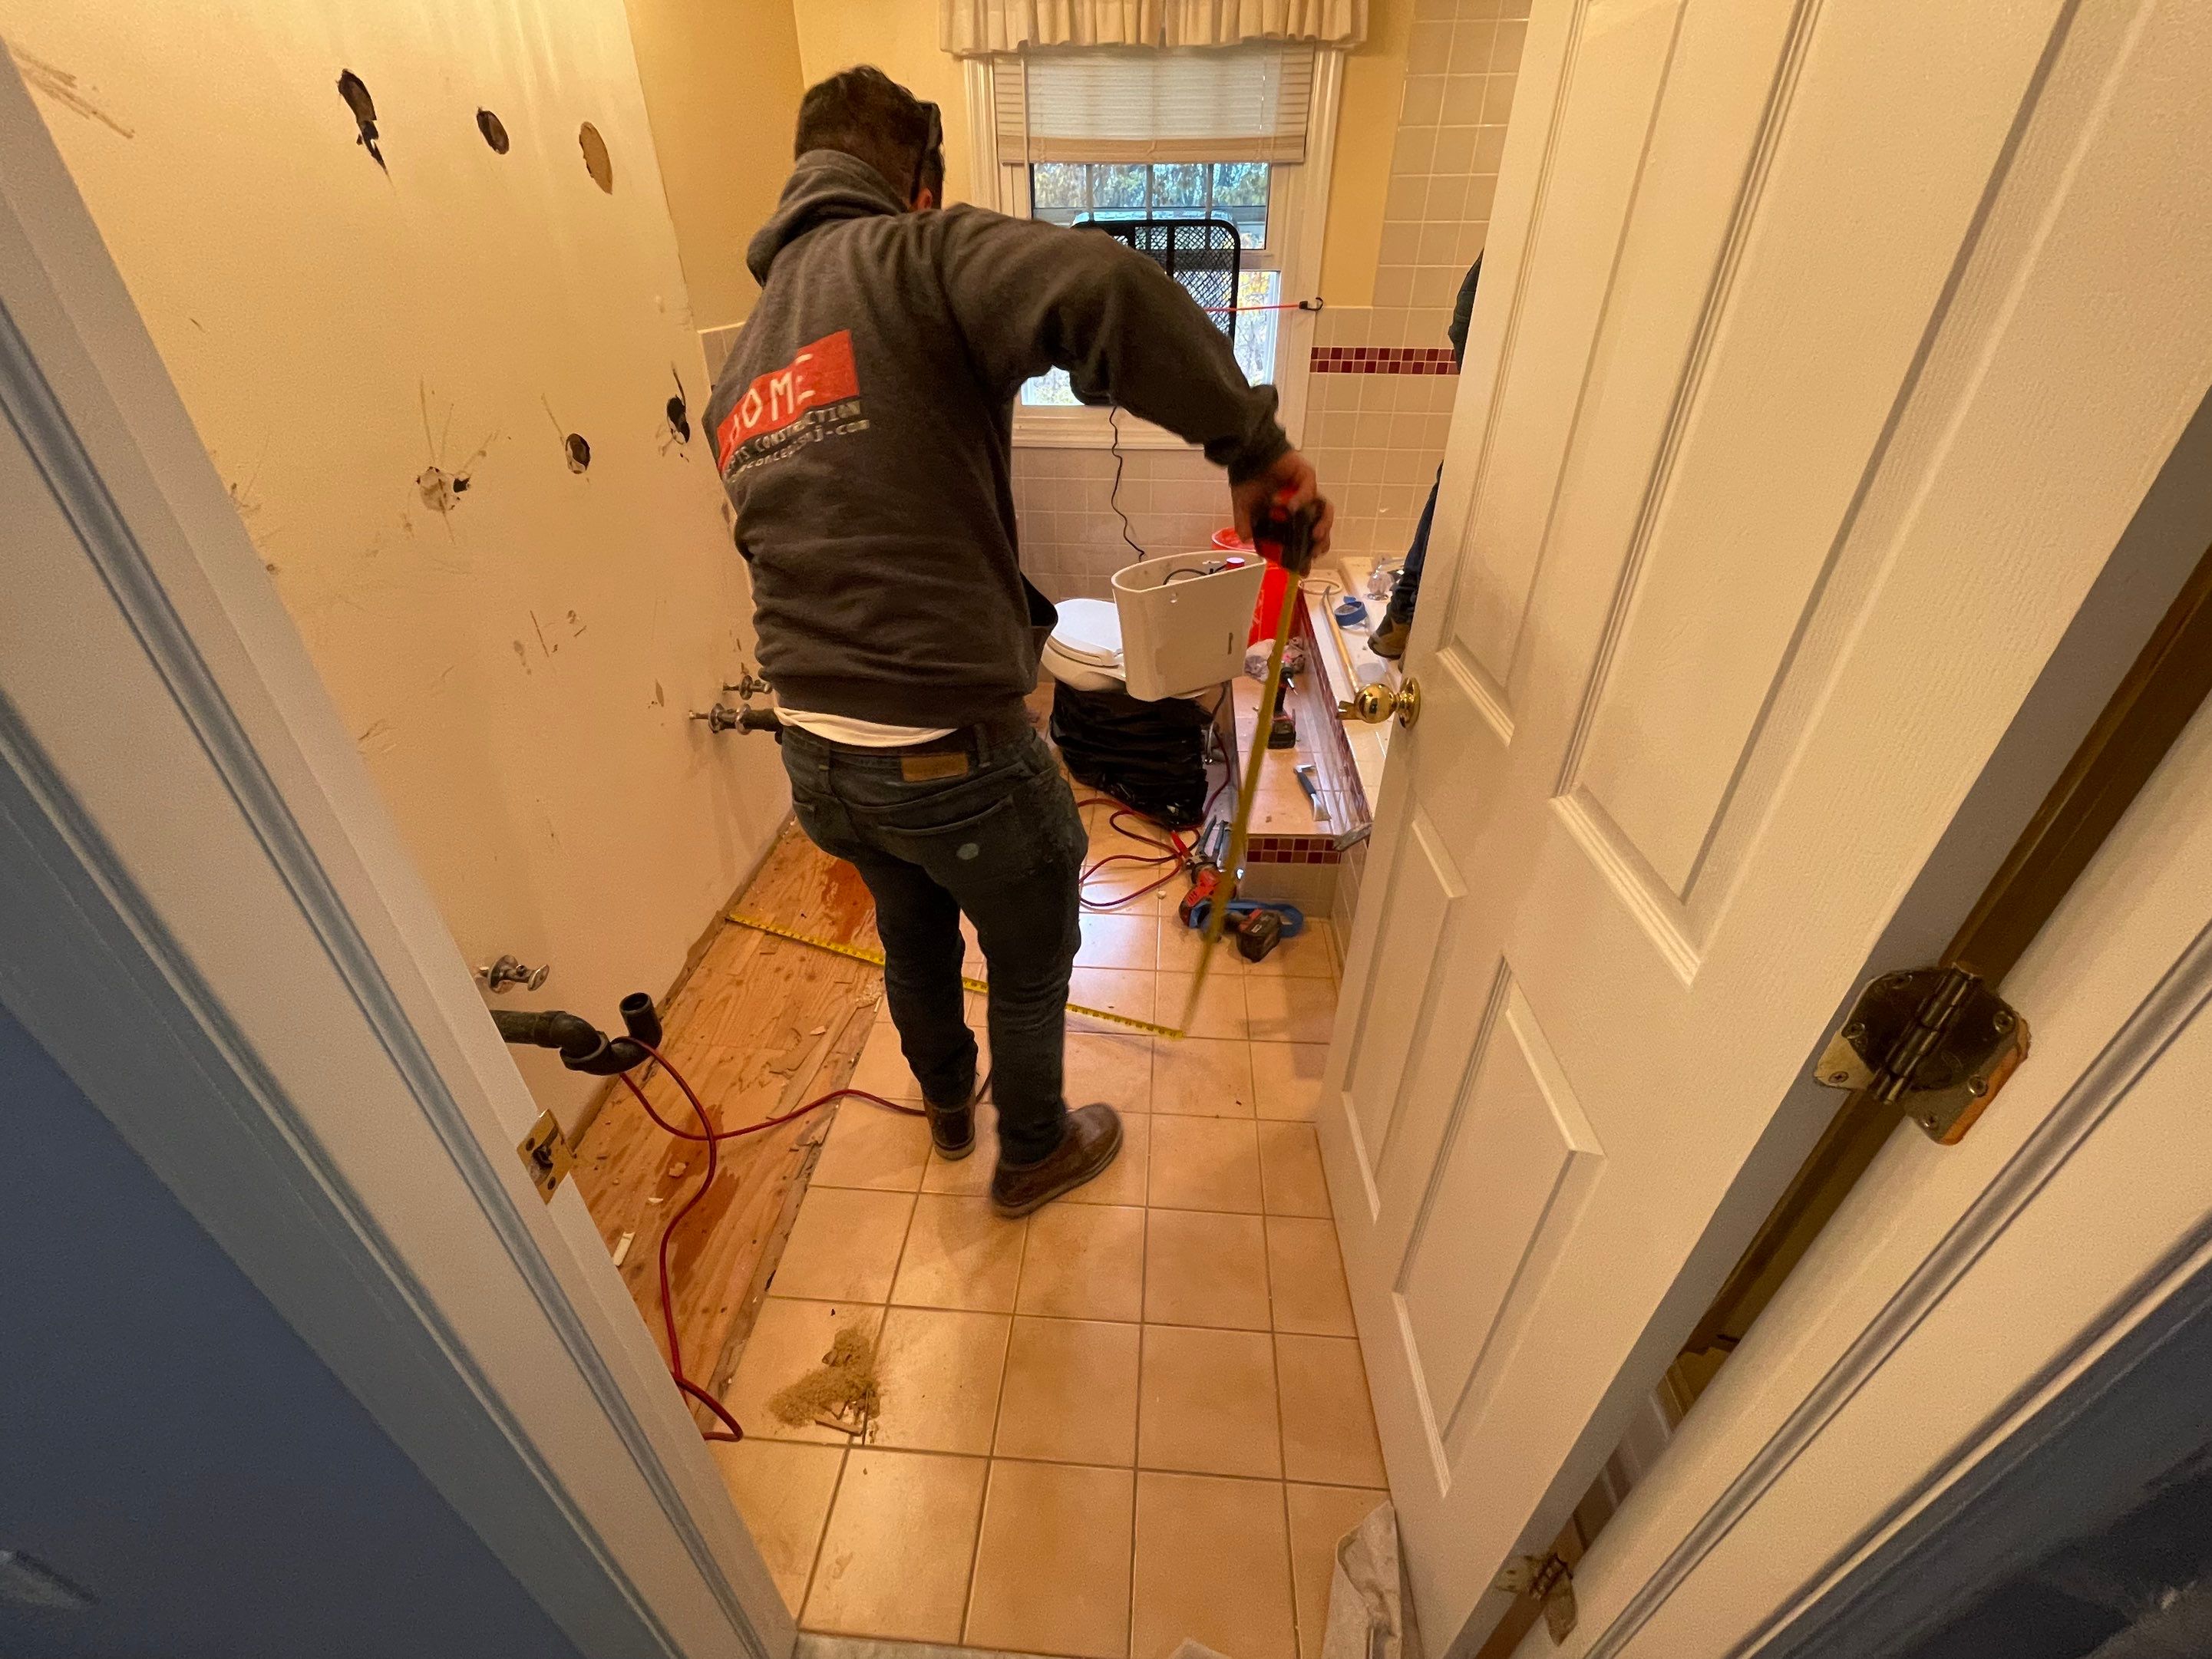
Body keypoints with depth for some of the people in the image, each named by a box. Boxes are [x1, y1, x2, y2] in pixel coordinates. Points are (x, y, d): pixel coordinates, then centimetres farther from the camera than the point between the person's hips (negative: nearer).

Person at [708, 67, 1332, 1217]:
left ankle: (947, 1104, 60)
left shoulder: (737, 376, 15)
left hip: (813, 759, 8)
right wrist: (1251, 444, -16)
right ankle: (1032, 1156, 47)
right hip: (950, 754, -7)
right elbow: (1105, 288, -30)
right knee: (1032, 962, 20)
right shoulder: (915, 257, -9)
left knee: (913, 936, 32)